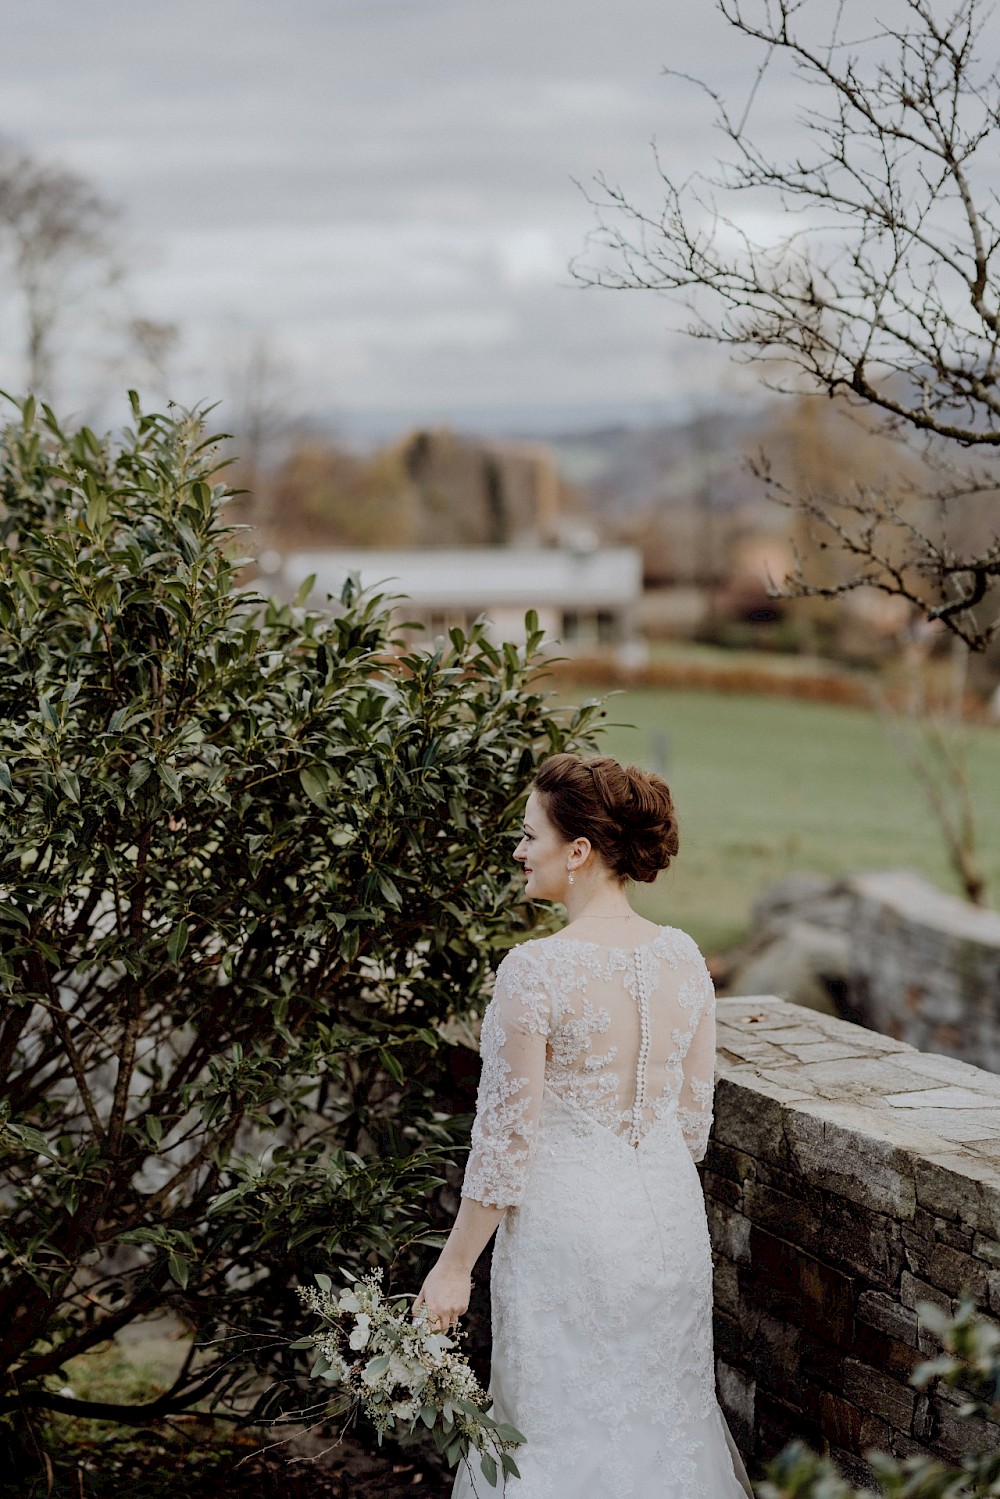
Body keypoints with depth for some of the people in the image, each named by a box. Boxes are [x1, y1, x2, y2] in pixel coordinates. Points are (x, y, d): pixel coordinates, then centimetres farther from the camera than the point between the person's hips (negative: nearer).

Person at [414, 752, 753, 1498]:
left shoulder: (536, 970, -20)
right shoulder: (683, 956, -2)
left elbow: (508, 1134, -16)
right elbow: (696, 1115, 6)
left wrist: (454, 1265, -7)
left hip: (566, 1223, -5)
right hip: (670, 1214, 6)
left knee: (565, 1431, 10)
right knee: (662, 1414, 20)